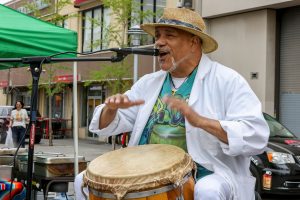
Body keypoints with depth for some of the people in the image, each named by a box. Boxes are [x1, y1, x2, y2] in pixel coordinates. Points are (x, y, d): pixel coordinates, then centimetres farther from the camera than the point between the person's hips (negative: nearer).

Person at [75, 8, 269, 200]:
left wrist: (201, 121, -30)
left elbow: (257, 136, -17)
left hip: (205, 175, -5)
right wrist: (111, 108, -10)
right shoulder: (149, 83, 12)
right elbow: (107, 126, 15)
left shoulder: (227, 81, -6)